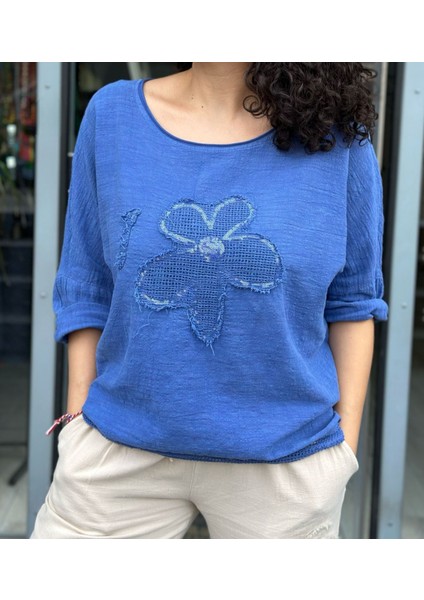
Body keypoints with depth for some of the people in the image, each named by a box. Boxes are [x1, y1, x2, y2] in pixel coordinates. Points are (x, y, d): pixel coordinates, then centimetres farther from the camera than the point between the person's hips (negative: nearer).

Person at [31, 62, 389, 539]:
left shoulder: (336, 136, -6)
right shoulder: (111, 113, -2)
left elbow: (353, 301, 2)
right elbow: (85, 292, 4)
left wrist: (346, 443, 2)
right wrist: (80, 419, 5)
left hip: (284, 456, -1)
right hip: (122, 447, 2)